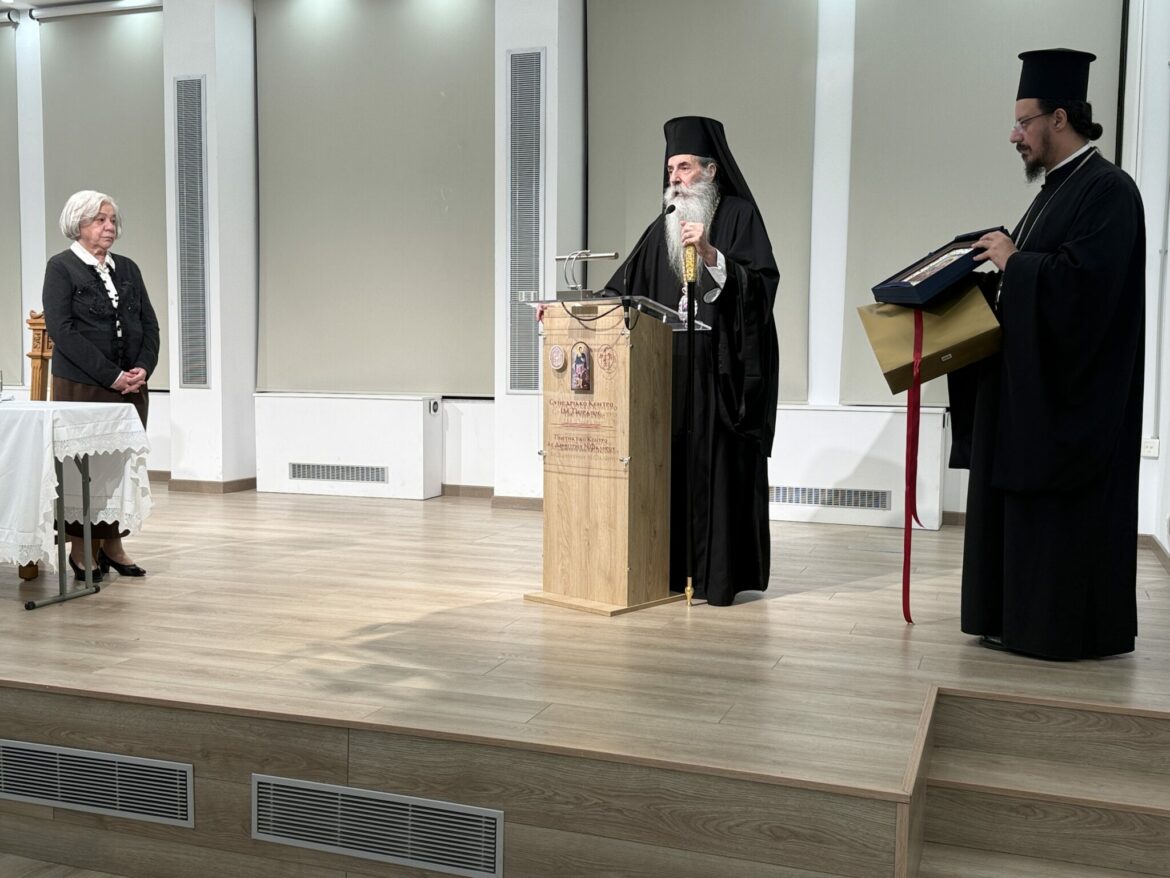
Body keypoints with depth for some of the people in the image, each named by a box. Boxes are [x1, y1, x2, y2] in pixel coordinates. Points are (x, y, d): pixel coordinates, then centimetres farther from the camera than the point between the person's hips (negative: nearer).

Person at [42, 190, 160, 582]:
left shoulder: (127, 268, 14)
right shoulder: (61, 267, -2)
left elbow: (149, 324, 11)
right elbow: (61, 329, -11)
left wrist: (143, 368, -6)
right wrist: (110, 376, -16)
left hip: (131, 386, 5)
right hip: (81, 386, -5)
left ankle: (113, 544, 14)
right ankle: (80, 547, 12)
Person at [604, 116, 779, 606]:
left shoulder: (739, 215, 2)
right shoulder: (664, 226, 17)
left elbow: (761, 283, -10)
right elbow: (625, 287, 16)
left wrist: (710, 254, -20)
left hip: (721, 367, -5)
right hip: (671, 367, 5)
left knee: (717, 465, -6)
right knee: (672, 464, 1)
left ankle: (719, 577, -1)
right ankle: (674, 569, 9)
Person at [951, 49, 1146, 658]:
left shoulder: (1107, 189, -14)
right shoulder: (1058, 187, 16)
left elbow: (1084, 280, -25)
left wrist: (1012, 262, -15)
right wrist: (1004, 259, 6)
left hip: (1074, 391, -10)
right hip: (1035, 380, 10)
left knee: (1065, 510, -2)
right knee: (1024, 499, 12)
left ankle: (1071, 628, 10)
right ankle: (1023, 619, 21)